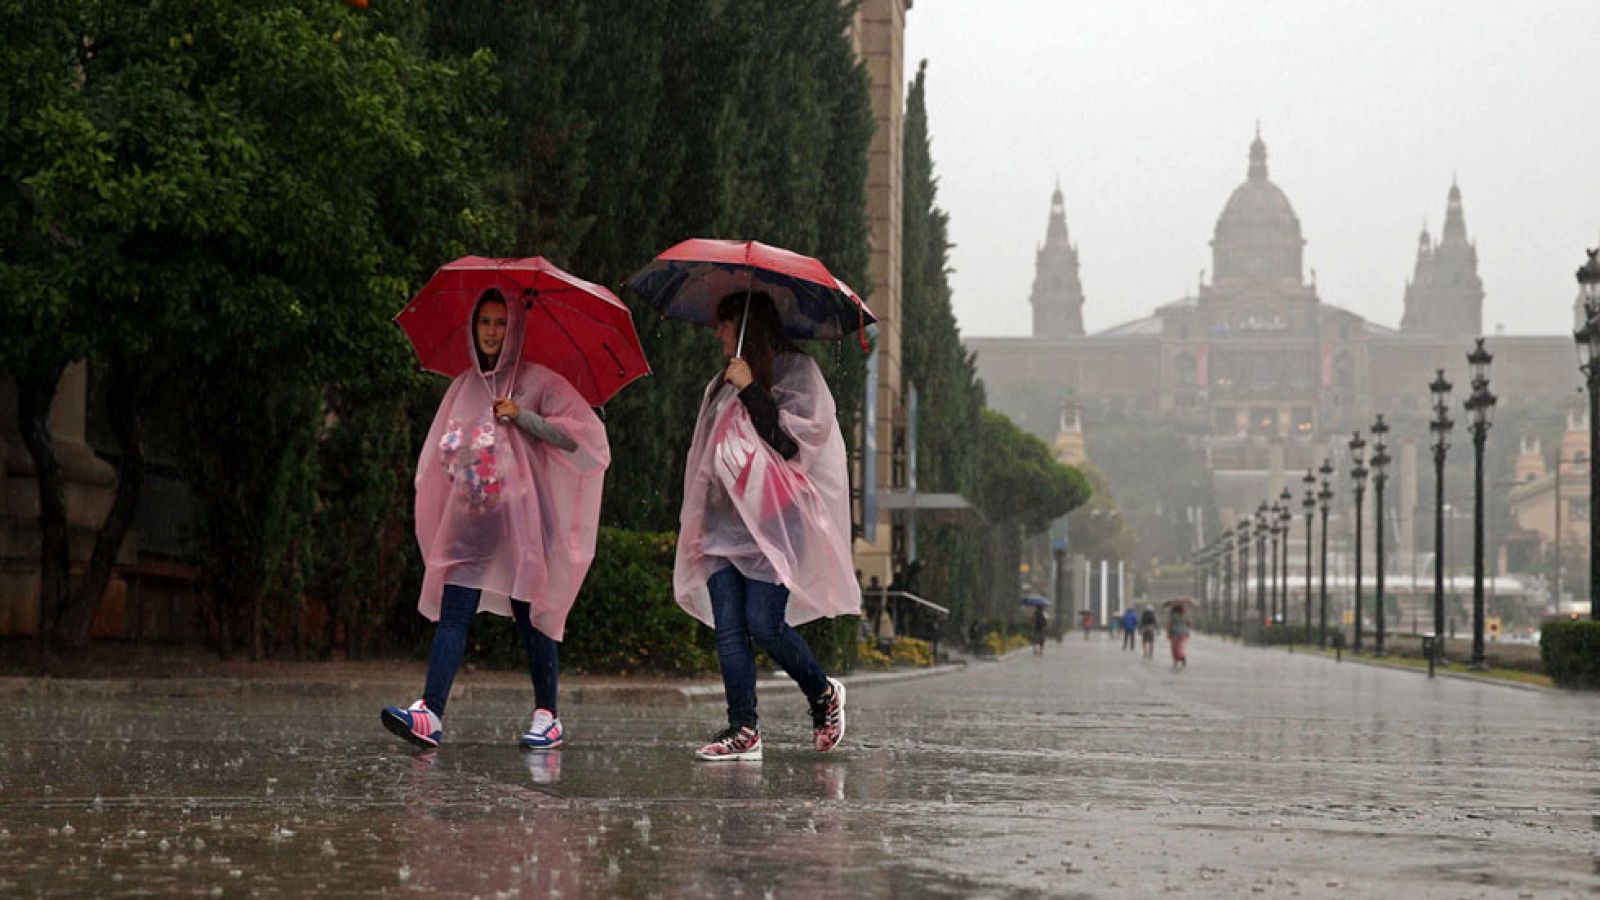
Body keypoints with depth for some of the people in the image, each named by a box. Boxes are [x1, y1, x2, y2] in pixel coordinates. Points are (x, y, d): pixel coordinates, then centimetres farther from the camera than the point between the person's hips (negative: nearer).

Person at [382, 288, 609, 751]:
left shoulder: (538, 382, 1)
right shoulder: (463, 386, 16)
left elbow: (584, 432, -8)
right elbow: (442, 453, 25)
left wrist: (523, 417, -13)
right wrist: (454, 457, 4)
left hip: (519, 517, -4)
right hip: (468, 519, 4)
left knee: (530, 616, 0)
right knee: (452, 614, -7)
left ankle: (548, 716, 11)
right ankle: (429, 714, -18)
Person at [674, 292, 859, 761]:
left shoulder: (795, 370, 0)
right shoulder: (723, 384, 23)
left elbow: (792, 438, -11)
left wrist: (751, 390, -13)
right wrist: (698, 519, 20)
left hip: (773, 519, -7)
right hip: (726, 519, 7)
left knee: (763, 621, -13)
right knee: (729, 627, -3)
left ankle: (823, 694, 10)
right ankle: (743, 729, -4)